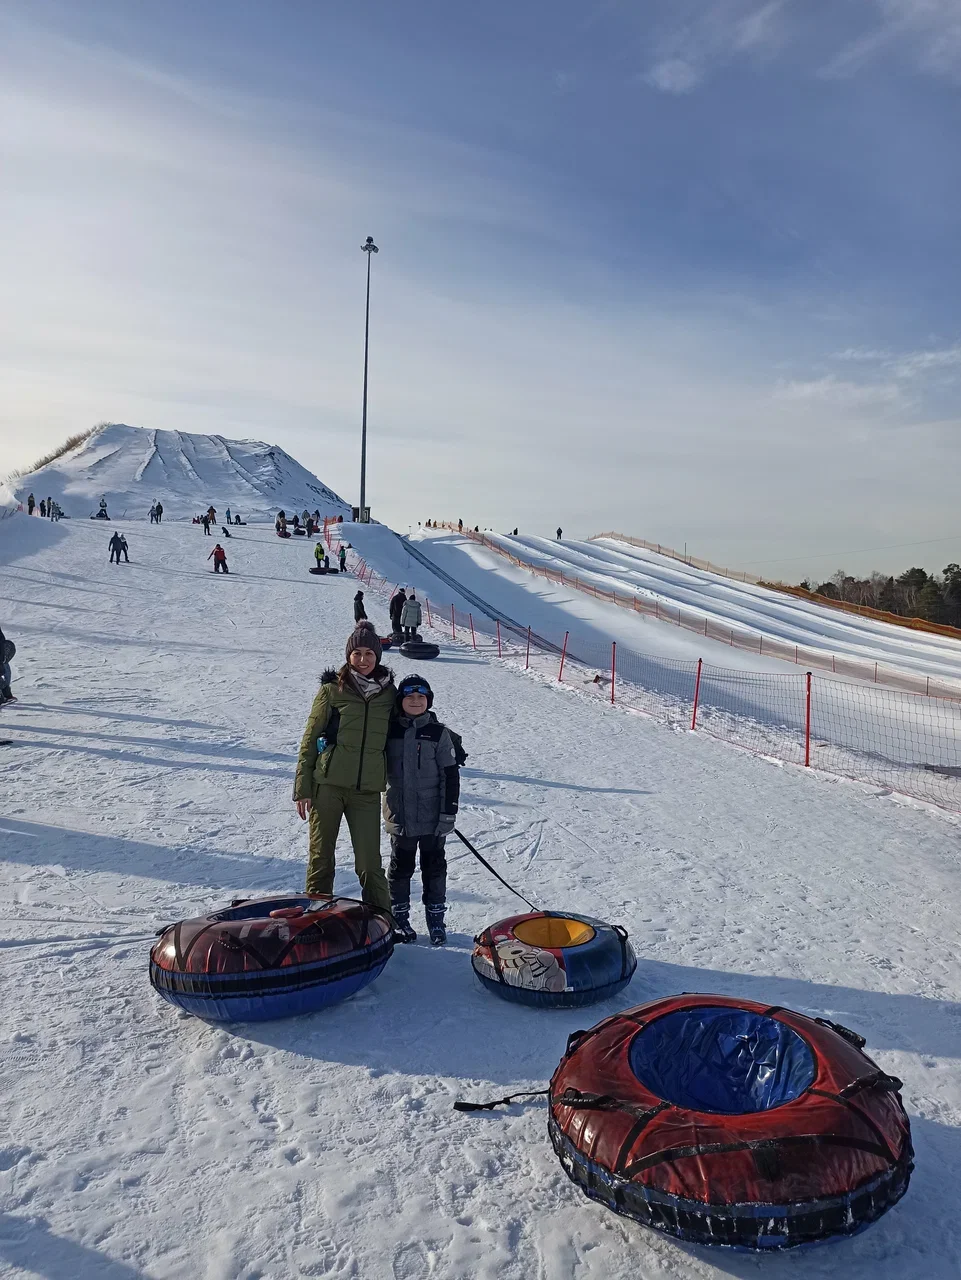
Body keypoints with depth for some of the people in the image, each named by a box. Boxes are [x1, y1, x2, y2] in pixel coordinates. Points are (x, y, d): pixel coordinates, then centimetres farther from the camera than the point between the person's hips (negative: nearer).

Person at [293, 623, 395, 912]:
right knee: (321, 857, 7)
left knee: (369, 863, 0)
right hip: (328, 784, -1)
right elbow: (310, 738, 2)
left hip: (367, 789, 1)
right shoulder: (332, 689, -1)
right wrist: (302, 788, -2)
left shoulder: (388, 692, 7)